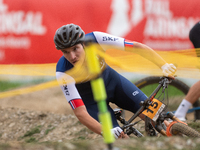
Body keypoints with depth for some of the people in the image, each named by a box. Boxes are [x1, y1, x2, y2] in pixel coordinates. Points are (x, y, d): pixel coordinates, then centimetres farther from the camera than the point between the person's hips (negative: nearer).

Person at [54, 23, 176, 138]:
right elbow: (80, 113, -35)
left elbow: (137, 47, -27)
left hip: (111, 80, 2)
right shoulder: (63, 73, -34)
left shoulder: (95, 39, -31)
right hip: (91, 98, -2)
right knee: (120, 139, -18)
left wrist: (164, 65, -39)